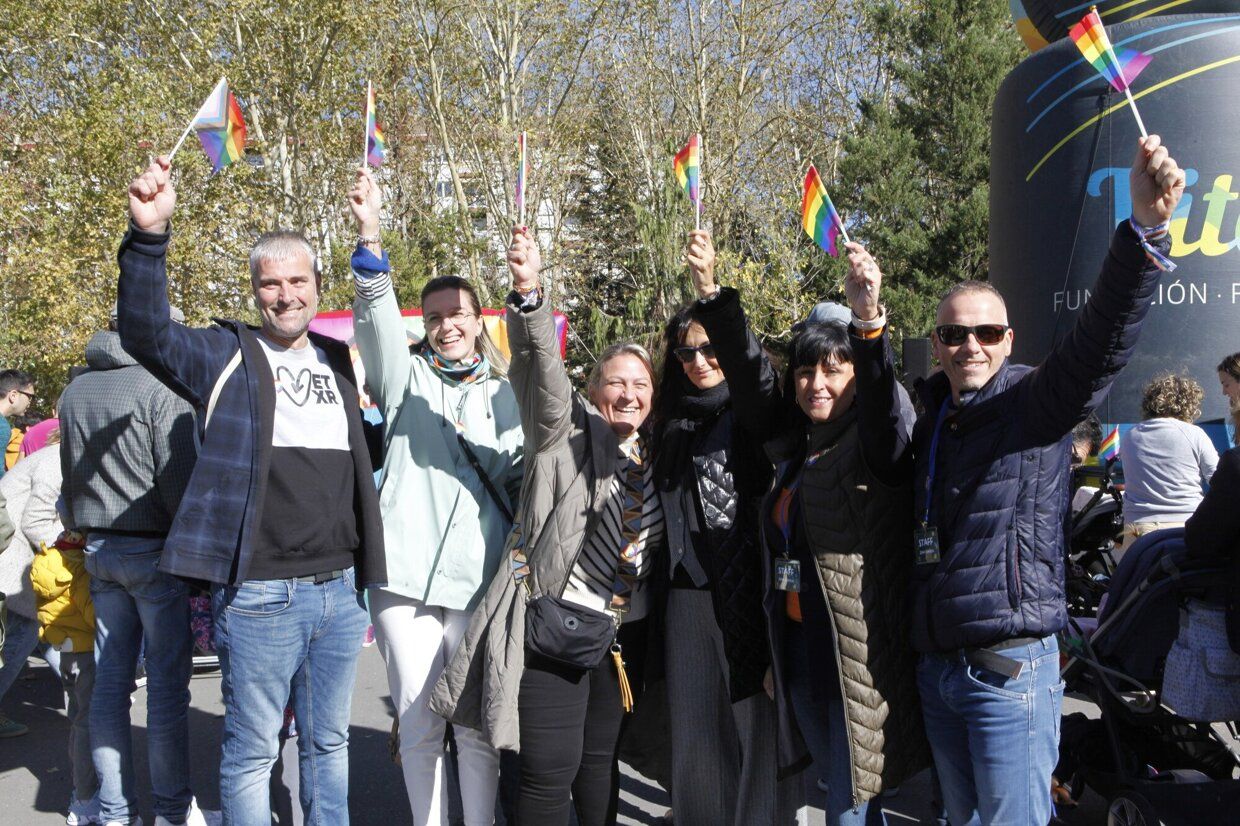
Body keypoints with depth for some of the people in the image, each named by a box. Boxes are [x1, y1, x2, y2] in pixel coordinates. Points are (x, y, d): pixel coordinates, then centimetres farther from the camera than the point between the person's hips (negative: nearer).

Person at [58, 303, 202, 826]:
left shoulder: (75, 392, 10)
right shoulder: (162, 388, -12)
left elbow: (70, 477, 17)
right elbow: (178, 479, -16)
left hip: (99, 549, 7)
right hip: (154, 549, -6)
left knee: (109, 680, 9)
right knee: (167, 679, 2)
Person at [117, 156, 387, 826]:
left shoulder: (338, 360, 14)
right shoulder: (227, 355, -2)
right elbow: (146, 334, -19)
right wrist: (149, 235, -32)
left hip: (340, 589, 5)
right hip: (260, 594, -5)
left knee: (329, 744, 17)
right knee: (252, 751, 6)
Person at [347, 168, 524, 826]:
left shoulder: (502, 394, 14)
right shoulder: (408, 377, 11)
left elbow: (518, 476, 10)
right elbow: (379, 319, -8)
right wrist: (370, 240, -24)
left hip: (480, 575, 0)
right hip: (406, 572, 0)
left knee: (477, 725, 3)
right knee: (418, 723, 5)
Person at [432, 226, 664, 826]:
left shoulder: (656, 453, 9)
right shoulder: (567, 433, -5)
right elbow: (541, 369, -21)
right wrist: (528, 293, -33)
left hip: (627, 632, 5)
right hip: (556, 623, -5)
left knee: (600, 757, 16)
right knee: (550, 767, -4)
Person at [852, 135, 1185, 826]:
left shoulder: (1036, 401, -8)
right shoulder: (928, 414, 11)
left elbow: (1104, 340, -23)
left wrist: (1146, 228, -39)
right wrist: (868, 318, 3)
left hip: (1011, 666, -6)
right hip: (936, 665, 7)